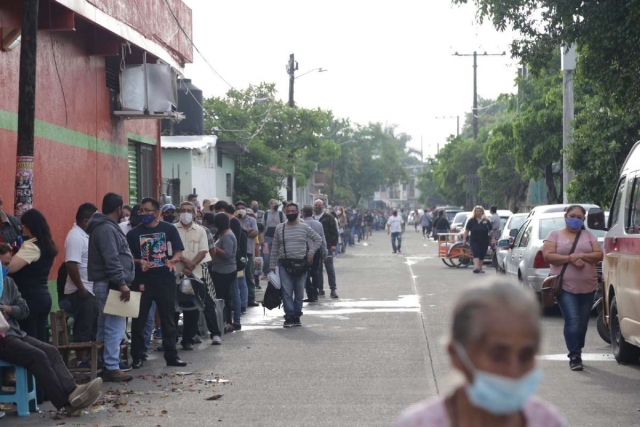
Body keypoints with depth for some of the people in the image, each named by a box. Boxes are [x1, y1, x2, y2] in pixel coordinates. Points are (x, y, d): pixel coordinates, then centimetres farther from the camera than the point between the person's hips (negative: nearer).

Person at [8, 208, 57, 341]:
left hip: (30, 298, -9)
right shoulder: (46, 245, 12)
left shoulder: (31, 246, -15)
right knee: (39, 341, 10)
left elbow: (10, 267, -25)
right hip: (43, 296, 9)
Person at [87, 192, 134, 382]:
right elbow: (112, 260, -22)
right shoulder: (107, 229, -15)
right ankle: (112, 368, -13)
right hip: (111, 285, -11)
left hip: (108, 284, 11)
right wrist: (122, 283, -24)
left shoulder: (105, 227, 18)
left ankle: (103, 365, 16)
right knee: (115, 327, -12)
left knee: (106, 327, 12)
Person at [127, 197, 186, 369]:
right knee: (139, 321, 3)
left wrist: (173, 260, -19)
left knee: (168, 319, 6)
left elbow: (179, 251, 2)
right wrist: (138, 262, -16)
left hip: (166, 280, 0)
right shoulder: (134, 233, 3)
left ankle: (171, 356, 13)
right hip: (142, 282, 0)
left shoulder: (169, 229, 2)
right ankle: (137, 357, 12)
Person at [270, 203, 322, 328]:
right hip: (285, 264, 0)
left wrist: (311, 252, -3)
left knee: (299, 293, 6)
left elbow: (318, 239, 10)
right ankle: (289, 316, -8)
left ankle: (296, 316, 15)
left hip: (301, 264, 0)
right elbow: (275, 248, 9)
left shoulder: (304, 227, 3)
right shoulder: (280, 228, 5)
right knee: (286, 292, -8)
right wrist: (272, 265, 6)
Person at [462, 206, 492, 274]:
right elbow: (467, 230, 4)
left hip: (484, 241, 1)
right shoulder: (471, 221, 3)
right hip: (474, 241, -1)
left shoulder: (486, 221, 4)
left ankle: (480, 268, 22)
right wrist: (464, 238, -4)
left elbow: (490, 231, 6)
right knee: (476, 254, -14)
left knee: (482, 256, 8)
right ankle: (476, 268, -26)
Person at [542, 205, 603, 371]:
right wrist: (570, 258, -16)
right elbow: (548, 256, -7)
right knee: (572, 322, -14)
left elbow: (599, 255, 4)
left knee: (582, 323, 8)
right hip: (565, 287, -3)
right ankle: (574, 356, -12)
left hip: (587, 287, 3)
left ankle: (577, 353, 22)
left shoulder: (589, 235, 12)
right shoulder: (555, 235, 5)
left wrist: (582, 256, -14)